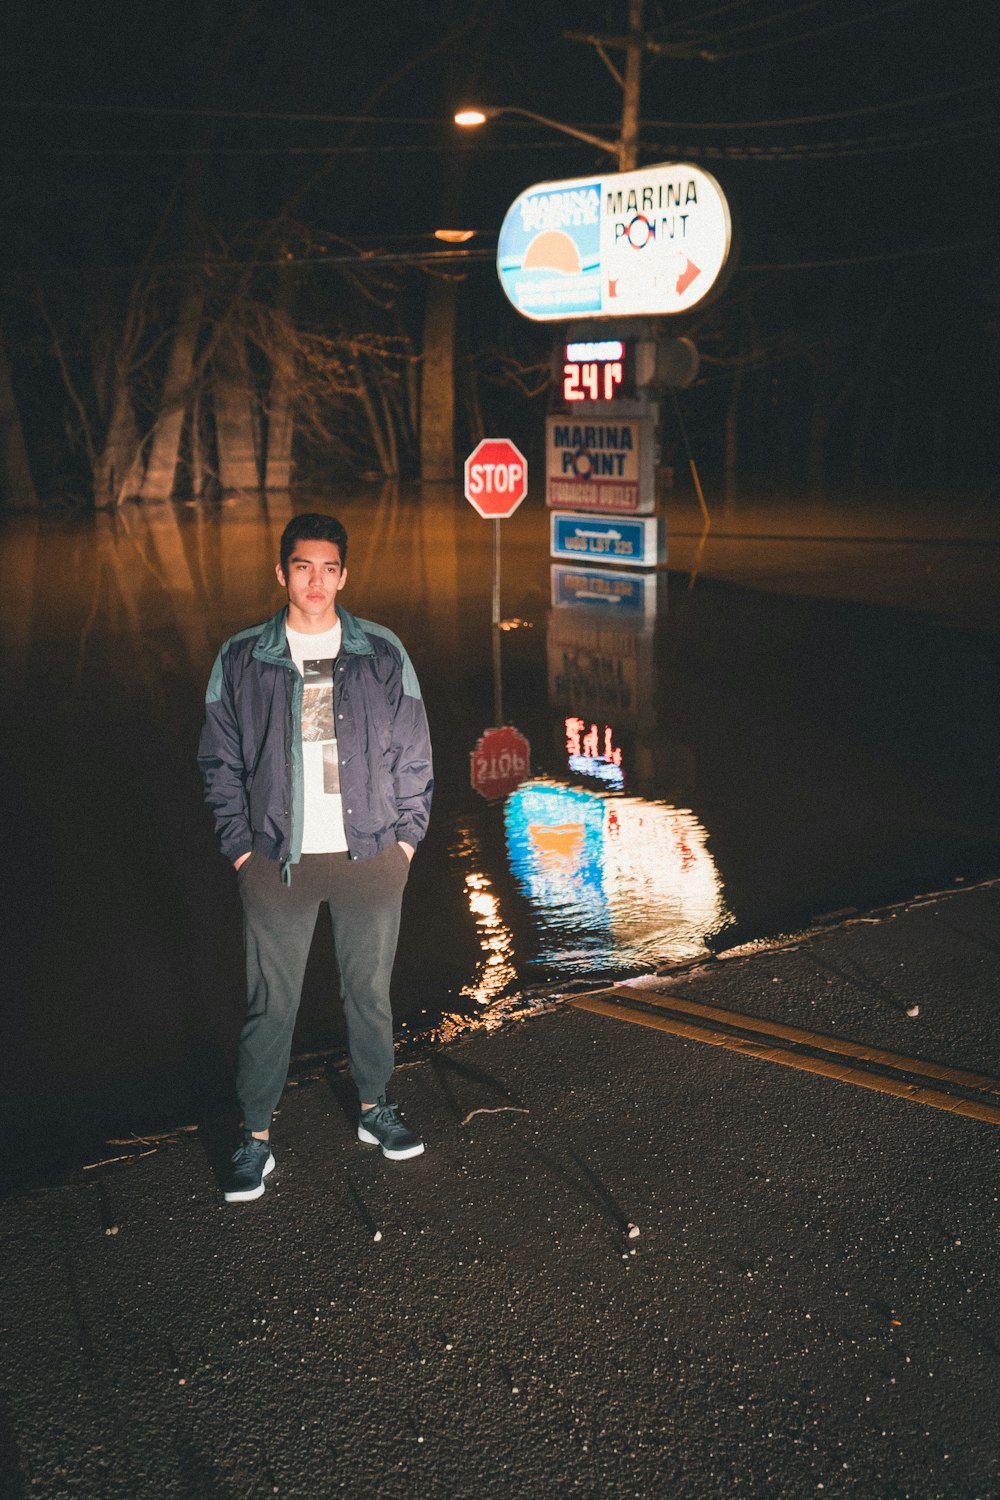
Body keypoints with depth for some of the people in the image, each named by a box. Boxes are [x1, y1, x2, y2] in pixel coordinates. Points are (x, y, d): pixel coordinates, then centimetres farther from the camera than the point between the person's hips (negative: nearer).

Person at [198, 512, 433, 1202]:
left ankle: (374, 1107, 34)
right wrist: (241, 848, -2)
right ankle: (257, 1137, 20)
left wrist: (406, 836, 2)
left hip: (371, 857, 1)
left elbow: (413, 752, 7)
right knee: (271, 1002, 5)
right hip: (278, 861, -1)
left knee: (371, 989, 14)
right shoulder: (241, 660, 0)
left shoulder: (383, 654, 2)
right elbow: (220, 762, 5)